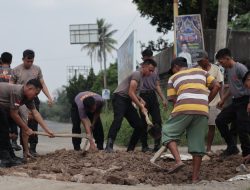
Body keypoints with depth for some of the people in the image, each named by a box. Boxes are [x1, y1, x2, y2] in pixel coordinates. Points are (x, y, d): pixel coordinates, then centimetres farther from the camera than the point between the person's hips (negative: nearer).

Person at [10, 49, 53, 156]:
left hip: (33, 100, 2)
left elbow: (42, 84, 12)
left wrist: (49, 97, 3)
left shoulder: (37, 69, 7)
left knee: (33, 125, -1)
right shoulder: (16, 70, -1)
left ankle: (33, 148, 4)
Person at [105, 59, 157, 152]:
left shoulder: (140, 77, 22)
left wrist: (140, 99, 12)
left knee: (139, 125, 5)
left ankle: (130, 148, 12)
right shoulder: (137, 74, -9)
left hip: (127, 101, 10)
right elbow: (131, 93, -17)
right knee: (118, 119, -32)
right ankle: (109, 146, -44)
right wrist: (141, 107, -15)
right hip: (119, 98, -10)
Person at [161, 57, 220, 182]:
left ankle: (178, 160, -9)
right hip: (203, 110, 3)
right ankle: (195, 178, 8)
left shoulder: (173, 78, 22)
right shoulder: (201, 72, 29)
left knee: (168, 133, 13)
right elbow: (216, 86, 18)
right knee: (197, 143, 8)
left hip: (184, 109, -3)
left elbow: (174, 100, 15)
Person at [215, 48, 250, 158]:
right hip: (235, 101, 9)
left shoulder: (240, 68, -13)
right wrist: (223, 100, 26)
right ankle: (232, 147, 8)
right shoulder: (228, 70, 14)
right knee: (220, 120, 3)